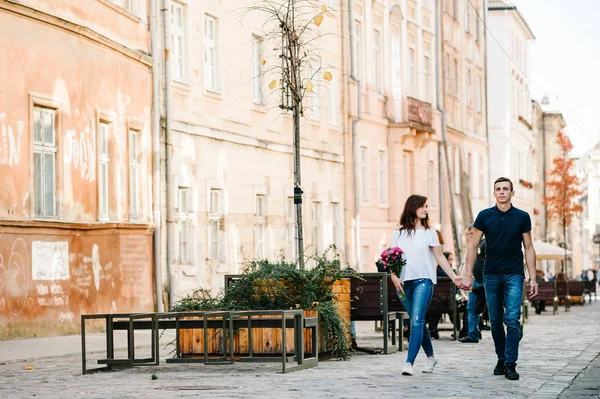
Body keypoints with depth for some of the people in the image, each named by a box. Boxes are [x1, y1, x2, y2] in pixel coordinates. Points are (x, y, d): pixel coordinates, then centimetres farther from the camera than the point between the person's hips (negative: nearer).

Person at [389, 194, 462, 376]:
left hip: (423, 281, -3)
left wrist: (453, 276, -2)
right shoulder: (398, 233, 9)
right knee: (418, 322, 11)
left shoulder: (429, 233, 5)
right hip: (403, 283, 3)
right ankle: (430, 356, 29)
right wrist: (394, 277, -7)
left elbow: (440, 257, 5)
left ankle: (409, 363, -20)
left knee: (417, 322, -15)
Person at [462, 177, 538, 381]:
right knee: (495, 322, 7)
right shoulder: (485, 216, 3)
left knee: (512, 320, -11)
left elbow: (529, 248, 6)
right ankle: (501, 359, 20)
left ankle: (510, 364, -10)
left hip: (514, 275, -1)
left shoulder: (522, 217, 3)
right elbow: (473, 246, 4)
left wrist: (533, 278, 0)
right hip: (491, 274, 1)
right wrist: (468, 274, -3)